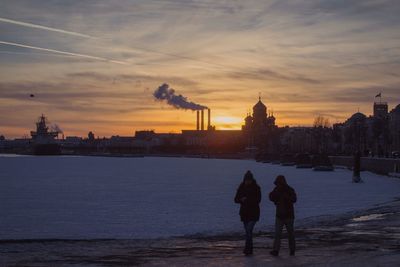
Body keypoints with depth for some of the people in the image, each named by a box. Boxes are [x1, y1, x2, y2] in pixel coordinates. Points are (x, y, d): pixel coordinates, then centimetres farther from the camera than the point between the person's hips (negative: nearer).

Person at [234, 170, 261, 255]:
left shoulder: (256, 188, -6)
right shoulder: (241, 188, 3)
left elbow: (258, 200, -15)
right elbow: (236, 200, 2)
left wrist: (246, 199, -22)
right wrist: (241, 200, -21)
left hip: (254, 213, -4)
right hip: (244, 212, 4)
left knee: (249, 230, -17)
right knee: (248, 231, 10)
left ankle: (247, 249, -18)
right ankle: (250, 250, 18)